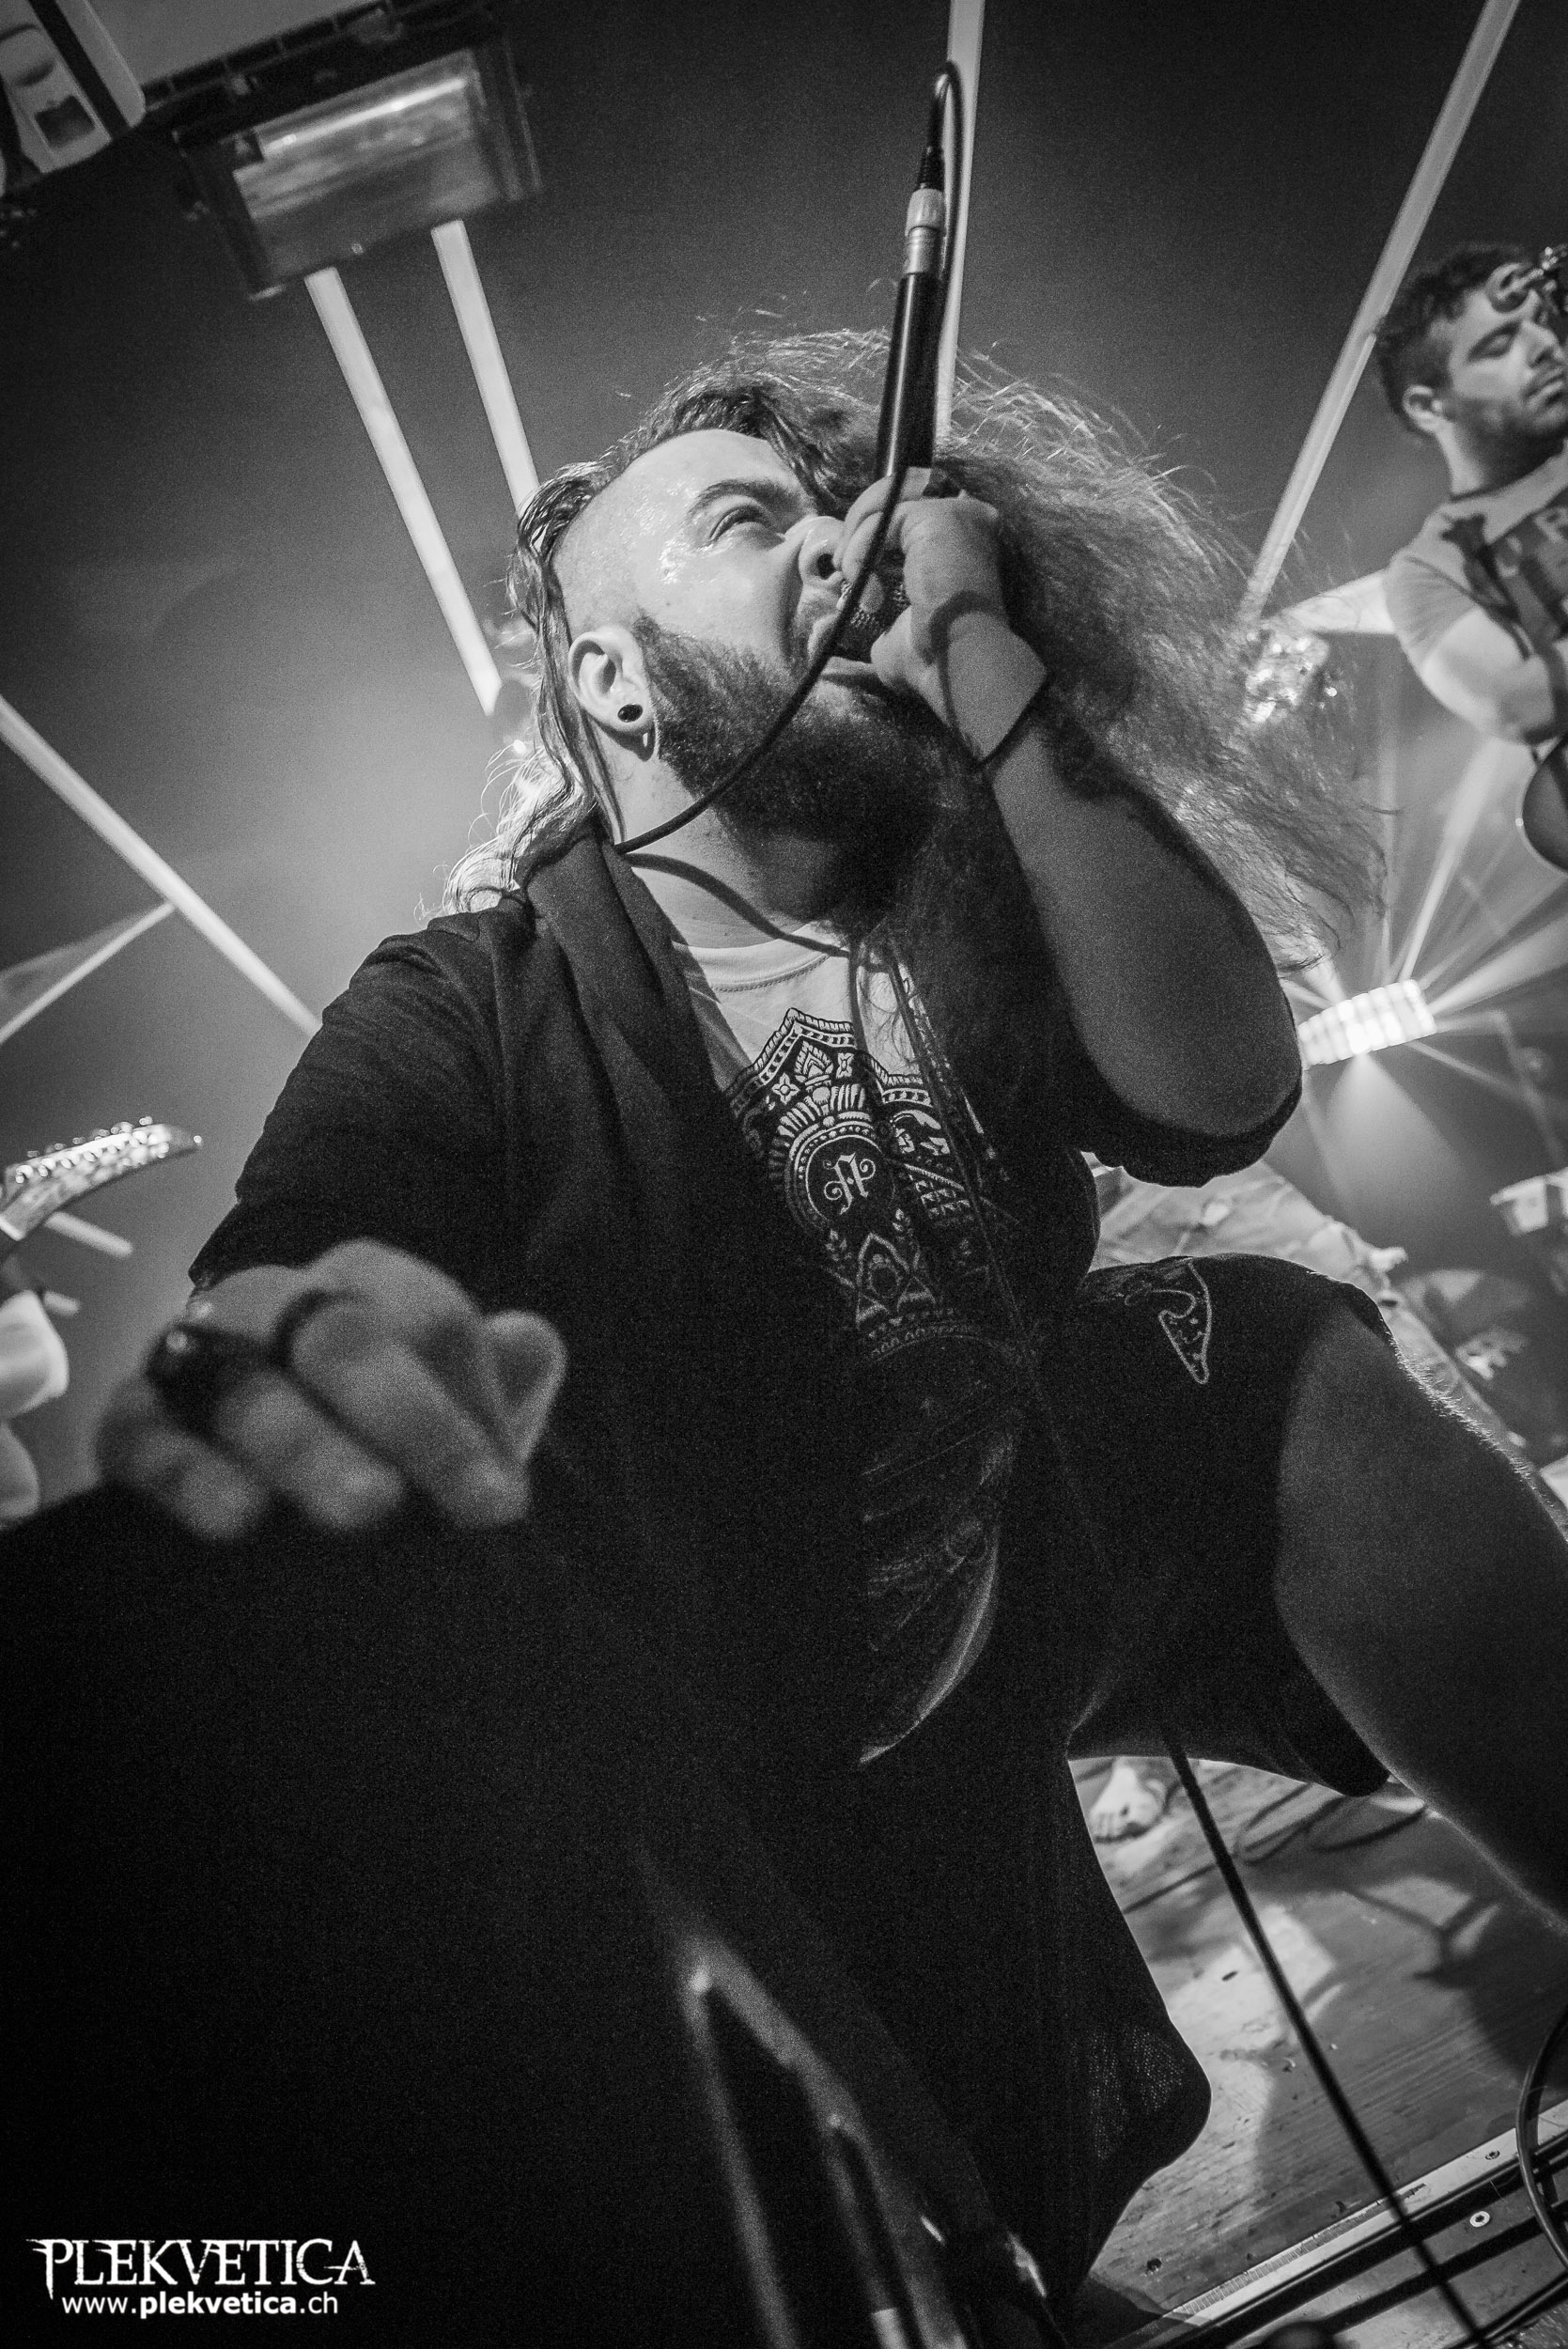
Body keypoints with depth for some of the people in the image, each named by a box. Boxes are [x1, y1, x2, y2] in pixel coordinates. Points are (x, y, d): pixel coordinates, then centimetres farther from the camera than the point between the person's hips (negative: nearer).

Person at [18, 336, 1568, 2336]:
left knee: (1282, 1358, -15)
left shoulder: (964, 924, -1)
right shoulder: (468, 1009, -14)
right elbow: (262, 1301, -29)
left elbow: (1216, 1092, -18)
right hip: (718, 1771, -3)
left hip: (1015, 1593, 4)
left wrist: (978, 656, -19)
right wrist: (253, 1370, -54)